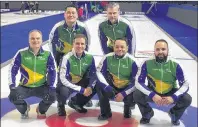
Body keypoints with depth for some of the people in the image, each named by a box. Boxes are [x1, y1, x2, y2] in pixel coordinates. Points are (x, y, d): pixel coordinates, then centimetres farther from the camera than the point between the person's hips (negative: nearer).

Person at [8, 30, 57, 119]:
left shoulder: (47, 55, -6)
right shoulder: (21, 53, -9)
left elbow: (52, 71, -4)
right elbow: (12, 70, -6)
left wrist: (52, 87, -16)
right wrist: (12, 85, -17)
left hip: (41, 86, 0)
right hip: (25, 86, 0)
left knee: (52, 95, -26)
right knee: (13, 96, -27)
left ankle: (41, 110, 10)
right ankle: (24, 109, 11)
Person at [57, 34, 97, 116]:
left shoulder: (89, 57, -13)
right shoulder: (67, 58, -26)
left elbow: (93, 75, -3)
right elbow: (63, 79, -29)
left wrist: (90, 87, -24)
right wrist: (81, 90, -30)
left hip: (80, 82, 6)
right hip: (67, 84, -6)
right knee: (64, 91, -36)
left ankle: (76, 103, 12)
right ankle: (61, 105, 3)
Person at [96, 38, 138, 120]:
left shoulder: (132, 61, -18)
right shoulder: (108, 57, -13)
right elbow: (99, 72, -10)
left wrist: (123, 94, -24)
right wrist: (106, 86, -27)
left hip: (126, 89, -2)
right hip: (112, 87, 2)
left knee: (132, 99, -30)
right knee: (99, 85, -25)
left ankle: (127, 108, 14)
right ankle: (105, 112, -5)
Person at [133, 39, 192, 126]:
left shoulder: (175, 65, -17)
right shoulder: (147, 64, -18)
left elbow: (185, 84, -16)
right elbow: (139, 83, -19)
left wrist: (174, 97, -34)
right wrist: (152, 95, -34)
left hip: (170, 94, 0)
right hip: (152, 93, 0)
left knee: (187, 99, -25)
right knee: (137, 95, -27)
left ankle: (174, 114, 11)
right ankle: (147, 114, 8)